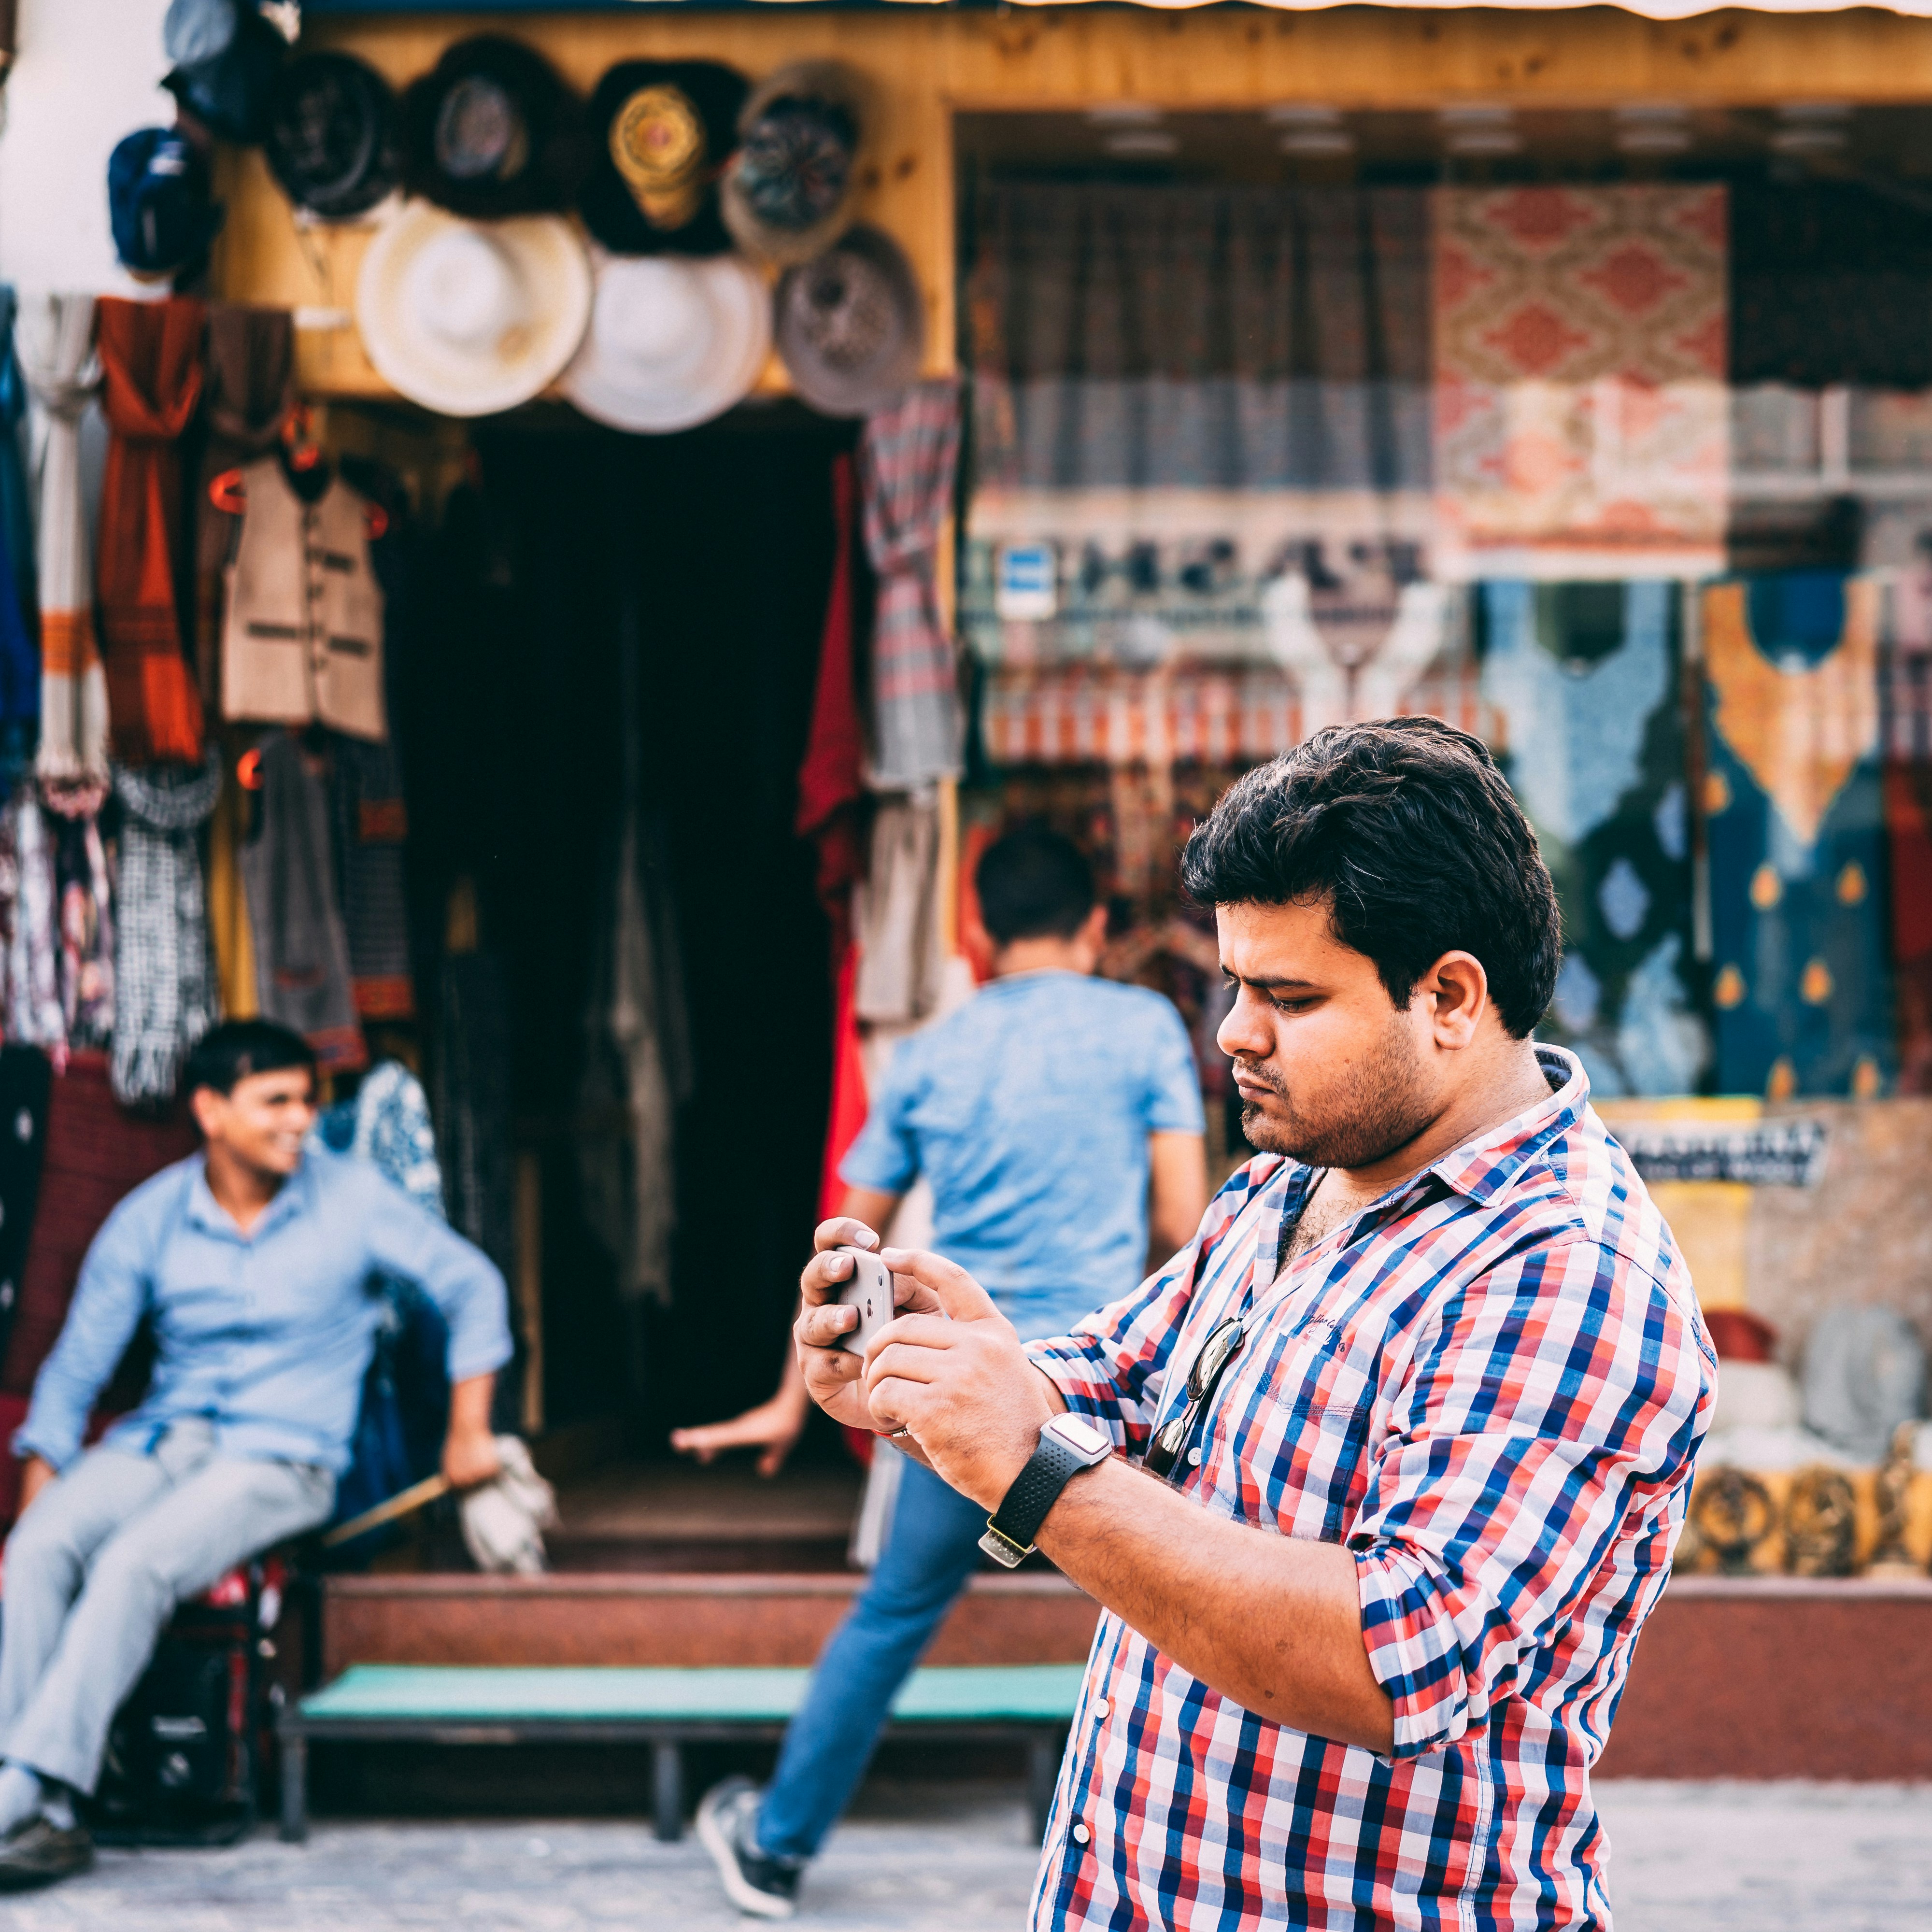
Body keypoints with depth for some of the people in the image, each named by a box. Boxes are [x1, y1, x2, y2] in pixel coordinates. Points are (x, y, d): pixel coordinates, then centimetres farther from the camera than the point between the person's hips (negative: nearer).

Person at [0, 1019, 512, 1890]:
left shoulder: (350, 1198, -1)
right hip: (160, 1438, 3)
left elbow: (472, 1285, 8)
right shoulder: (147, 1221, 3)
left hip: (283, 1458, -3)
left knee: (134, 1562, -33)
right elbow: (75, 1369, 7)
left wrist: (468, 1432, 6)